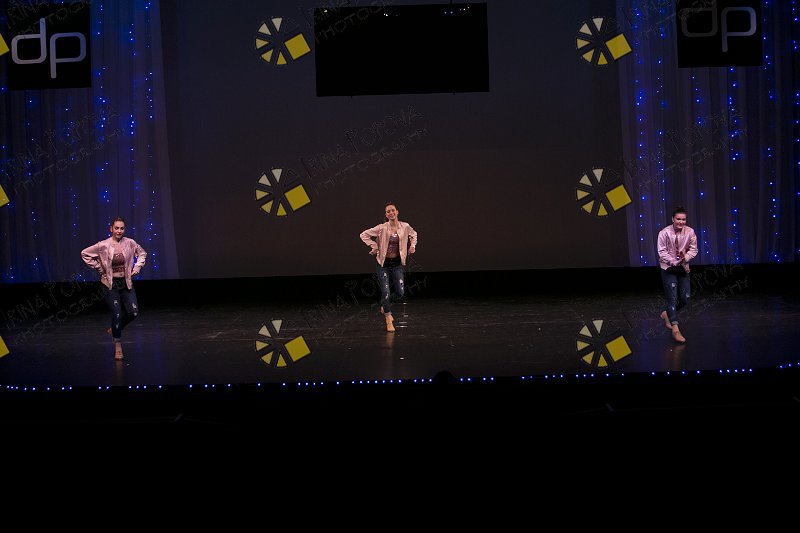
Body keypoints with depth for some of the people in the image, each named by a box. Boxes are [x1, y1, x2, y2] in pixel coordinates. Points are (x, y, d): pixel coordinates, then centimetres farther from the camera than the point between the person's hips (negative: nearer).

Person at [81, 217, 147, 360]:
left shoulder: (130, 243, -5)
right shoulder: (103, 246, -12)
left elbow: (142, 253, 13)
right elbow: (85, 254, -2)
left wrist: (137, 267, 1)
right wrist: (99, 268, -4)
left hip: (126, 283, 3)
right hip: (110, 284, -3)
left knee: (133, 312, -4)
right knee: (116, 314, -6)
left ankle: (115, 329, 26)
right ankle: (118, 346, 9)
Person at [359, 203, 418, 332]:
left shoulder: (405, 227, -3)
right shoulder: (382, 228, -13)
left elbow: (414, 234, 19)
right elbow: (363, 234, -7)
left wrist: (412, 245, 4)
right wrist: (373, 246, -14)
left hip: (397, 263, 3)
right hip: (384, 263, -3)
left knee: (400, 292, -2)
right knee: (385, 292, -5)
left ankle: (384, 305, 30)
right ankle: (389, 320, 11)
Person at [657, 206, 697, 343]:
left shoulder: (690, 232, -6)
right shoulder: (664, 233, -15)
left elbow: (693, 249, -1)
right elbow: (662, 252, -14)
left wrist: (686, 257, -21)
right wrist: (675, 262, -24)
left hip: (683, 268, 4)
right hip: (669, 268, -4)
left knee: (685, 298, 6)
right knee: (672, 298, -7)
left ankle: (667, 314, 33)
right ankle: (675, 329, -6)